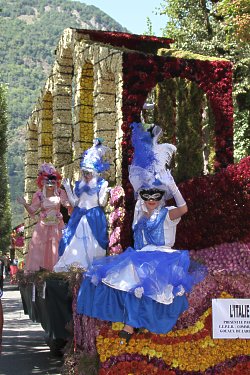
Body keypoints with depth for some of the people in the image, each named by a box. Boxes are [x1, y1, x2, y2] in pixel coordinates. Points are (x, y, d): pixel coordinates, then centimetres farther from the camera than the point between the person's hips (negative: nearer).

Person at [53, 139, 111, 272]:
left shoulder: (102, 184, -4)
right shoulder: (79, 185, 10)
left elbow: (102, 203, -10)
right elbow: (74, 202, 8)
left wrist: (105, 193, -29)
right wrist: (67, 188, 4)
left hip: (94, 218, -4)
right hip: (79, 216, 4)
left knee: (92, 242, -2)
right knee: (74, 239, 2)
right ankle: (66, 263, 6)